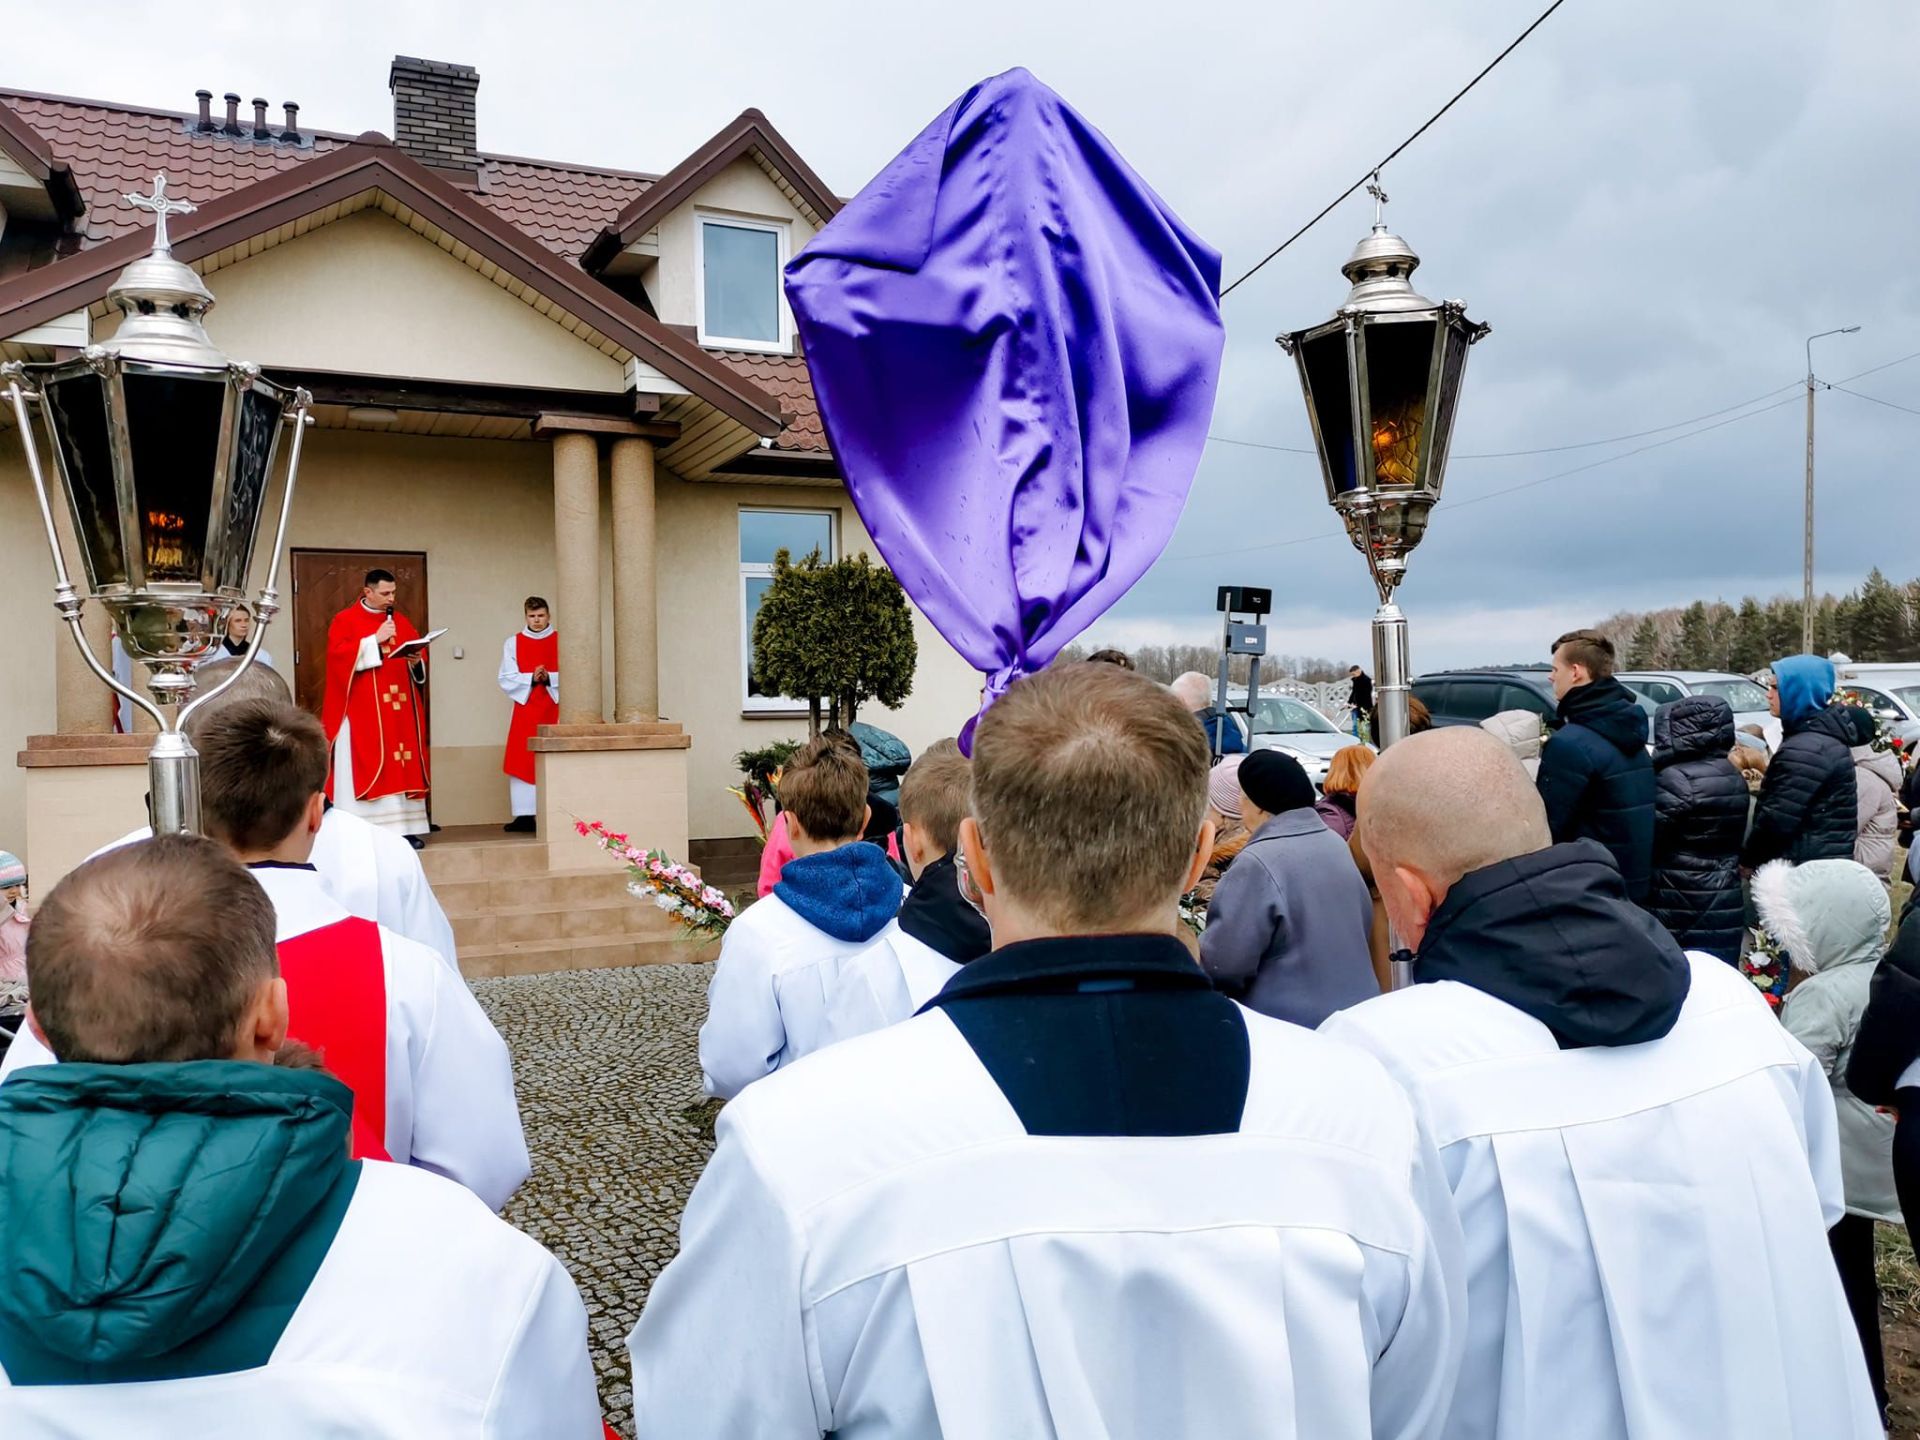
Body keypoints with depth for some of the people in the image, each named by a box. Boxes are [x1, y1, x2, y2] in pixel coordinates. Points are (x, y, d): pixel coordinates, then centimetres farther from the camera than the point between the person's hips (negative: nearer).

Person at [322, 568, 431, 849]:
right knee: (366, 767, -7)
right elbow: (338, 654, -14)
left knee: (403, 765, 3)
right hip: (363, 710, -5)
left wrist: (416, 663, -7)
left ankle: (404, 827, 5)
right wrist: (375, 640, -17)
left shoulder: (402, 621, 15)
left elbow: (420, 653, 15)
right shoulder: (345, 620, 0)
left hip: (400, 707, 5)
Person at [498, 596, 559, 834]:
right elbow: (507, 679, 2)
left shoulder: (562, 641, 6)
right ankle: (525, 815, -4)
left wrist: (549, 678, -17)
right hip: (525, 710, 1)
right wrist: (531, 679, -15)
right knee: (522, 761, -5)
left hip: (555, 709, -1)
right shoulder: (513, 643, 9)